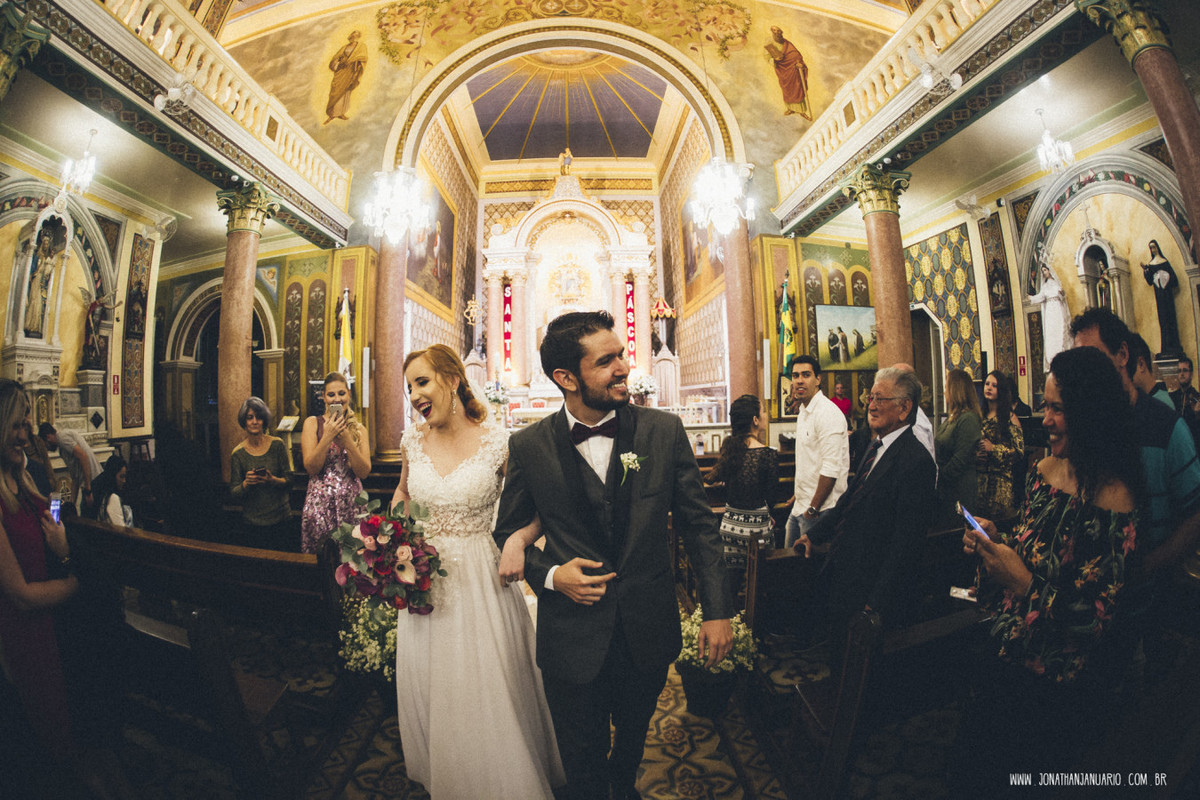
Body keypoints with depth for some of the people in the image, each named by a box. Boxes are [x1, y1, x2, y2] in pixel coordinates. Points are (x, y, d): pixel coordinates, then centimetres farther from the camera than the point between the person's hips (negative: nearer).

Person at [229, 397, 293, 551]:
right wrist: (246, 483, -19)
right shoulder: (238, 453, -1)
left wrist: (272, 480, -20)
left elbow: (289, 481, 0)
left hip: (281, 519, 0)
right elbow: (234, 494, 2)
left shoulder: (277, 444, -1)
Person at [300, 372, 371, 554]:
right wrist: (328, 436, -15)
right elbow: (310, 468, -6)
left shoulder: (359, 429, 6)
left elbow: (364, 472, -4)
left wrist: (347, 440, -13)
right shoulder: (312, 423, 2)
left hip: (351, 502, 1)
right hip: (319, 501, -1)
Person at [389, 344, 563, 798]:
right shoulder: (413, 441, -2)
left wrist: (518, 539, -26)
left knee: (487, 697, 11)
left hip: (480, 582, -4)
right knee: (428, 690, 21)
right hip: (423, 581, 5)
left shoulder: (498, 443, -16)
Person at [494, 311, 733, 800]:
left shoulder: (664, 431, -11)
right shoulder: (530, 447, -12)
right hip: (572, 633, -2)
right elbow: (509, 530, 2)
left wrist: (717, 609, -4)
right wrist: (549, 573, -15)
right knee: (583, 761, 20)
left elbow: (698, 525, -4)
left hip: (649, 631, 2)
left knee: (634, 734, 30)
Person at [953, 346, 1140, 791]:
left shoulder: (1114, 502, -20)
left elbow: (1095, 624, -16)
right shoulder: (1046, 469, 0)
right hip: (1006, 650, 5)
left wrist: (1026, 586, -26)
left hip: (1057, 683, -5)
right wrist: (995, 540, -6)